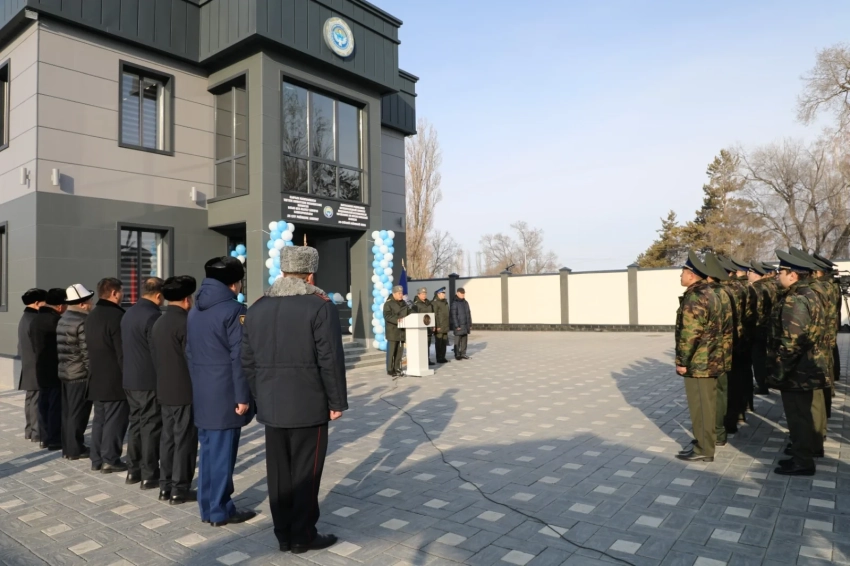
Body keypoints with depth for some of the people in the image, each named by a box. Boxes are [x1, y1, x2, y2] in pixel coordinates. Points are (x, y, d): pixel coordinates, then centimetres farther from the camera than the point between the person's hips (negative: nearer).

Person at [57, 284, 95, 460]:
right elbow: (86, 351, -19)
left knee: (67, 412, 14)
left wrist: (66, 365, 20)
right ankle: (75, 449, 5)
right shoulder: (82, 322, -17)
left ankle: (67, 447, 21)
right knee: (78, 413, -1)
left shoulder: (63, 320, 13)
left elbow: (64, 348, 16)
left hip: (65, 372, 9)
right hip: (80, 373, -9)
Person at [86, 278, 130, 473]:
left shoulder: (92, 316, 14)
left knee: (99, 418, 13)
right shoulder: (116, 316, -17)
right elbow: (123, 351, -18)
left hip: (96, 378, 9)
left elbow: (90, 347, 20)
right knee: (115, 420, -2)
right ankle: (110, 460, 1)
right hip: (115, 379, -9)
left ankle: (96, 459, 17)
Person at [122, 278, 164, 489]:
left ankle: (133, 470, 21)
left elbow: (125, 346, 18)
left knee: (136, 423, 15)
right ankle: (149, 475, 3)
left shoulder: (128, 313, 11)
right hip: (150, 381, -9)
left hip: (130, 379, 9)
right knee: (151, 426, -2)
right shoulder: (153, 315, -18)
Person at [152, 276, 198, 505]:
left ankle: (165, 486, 19)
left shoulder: (158, 323, 10)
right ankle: (180, 489, 5)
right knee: (184, 440, 0)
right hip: (185, 391, -8)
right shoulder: (185, 322, -17)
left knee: (168, 438, 13)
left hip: (165, 391, 8)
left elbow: (154, 357, 15)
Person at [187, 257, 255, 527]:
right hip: (225, 395, -8)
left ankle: (208, 507, 23)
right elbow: (239, 358, -18)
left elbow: (190, 353, 15)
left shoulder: (195, 310, 14)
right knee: (222, 454, 1)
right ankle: (220, 510, 11)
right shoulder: (234, 310, -15)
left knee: (208, 452, 15)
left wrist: (197, 385, 18)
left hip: (202, 394, 8)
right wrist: (242, 396, -14)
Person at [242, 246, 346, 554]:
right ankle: (303, 535, 16)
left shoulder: (257, 308, 8)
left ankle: (283, 534, 24)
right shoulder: (320, 306, -10)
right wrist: (337, 401, -6)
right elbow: (330, 360, -14)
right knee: (305, 472, 5)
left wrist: (260, 396, 17)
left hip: (271, 406, 6)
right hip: (308, 406, -5)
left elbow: (248, 361, 10)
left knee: (279, 472, 13)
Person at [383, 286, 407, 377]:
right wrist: (397, 319, -30)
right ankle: (390, 370, 0)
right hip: (392, 331, -7)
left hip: (402, 330, 7)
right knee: (391, 351, -5)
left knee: (400, 351, 8)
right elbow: (387, 316, -17)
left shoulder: (404, 303, 17)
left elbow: (407, 314, 24)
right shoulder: (388, 303, -6)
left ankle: (397, 369, 15)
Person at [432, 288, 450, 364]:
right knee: (439, 343, -2)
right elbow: (434, 315, -16)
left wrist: (448, 326, 20)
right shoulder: (435, 303, -11)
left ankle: (443, 357, 19)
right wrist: (437, 326, -19)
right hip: (439, 327, -8)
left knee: (444, 343, 12)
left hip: (445, 327, 8)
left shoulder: (445, 302, 17)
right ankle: (439, 359, 4)